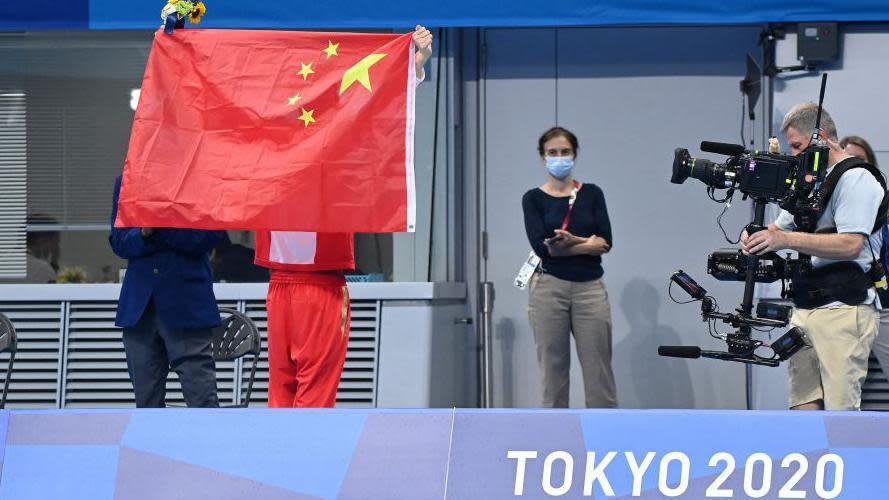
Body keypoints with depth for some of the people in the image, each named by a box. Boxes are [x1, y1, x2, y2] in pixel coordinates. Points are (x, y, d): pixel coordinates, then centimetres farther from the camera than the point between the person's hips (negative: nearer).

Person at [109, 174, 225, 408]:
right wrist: (143, 233, -14)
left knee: (202, 400, -9)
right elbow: (119, 242, 8)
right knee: (146, 403, 7)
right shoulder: (125, 181, 12)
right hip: (139, 306, 4)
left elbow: (208, 237, -7)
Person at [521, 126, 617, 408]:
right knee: (553, 373, 2)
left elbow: (605, 242, -4)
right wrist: (588, 244, -9)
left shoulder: (591, 194, 8)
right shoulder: (534, 199, 4)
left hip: (590, 287, 1)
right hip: (549, 287, -1)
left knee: (599, 373, -1)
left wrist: (571, 242, -17)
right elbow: (542, 246, -11)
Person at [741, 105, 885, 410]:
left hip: (843, 310, -9)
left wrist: (786, 240, -22)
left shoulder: (855, 179, -6)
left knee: (840, 410, -13)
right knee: (803, 408, 1)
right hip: (806, 310, 9)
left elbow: (851, 245, -18)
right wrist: (756, 235, 5)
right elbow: (782, 228, 30)